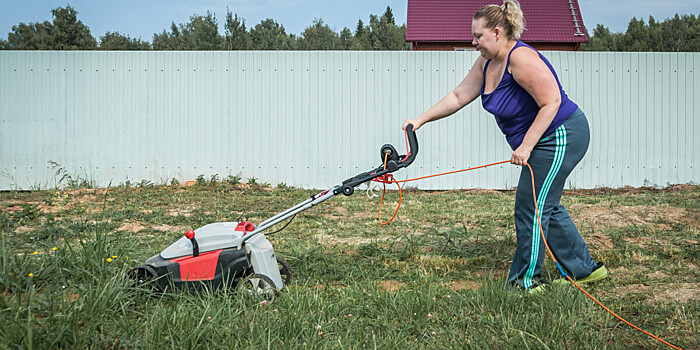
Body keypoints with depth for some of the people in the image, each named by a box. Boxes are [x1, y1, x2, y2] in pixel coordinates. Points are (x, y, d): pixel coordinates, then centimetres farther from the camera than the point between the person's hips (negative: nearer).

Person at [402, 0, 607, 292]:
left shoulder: (521, 58, -23)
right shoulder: (487, 63, 6)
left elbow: (551, 102, -27)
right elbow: (458, 96, 12)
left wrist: (526, 146, -27)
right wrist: (421, 120, 9)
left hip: (561, 137, -10)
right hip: (544, 142, 10)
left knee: (530, 209, -4)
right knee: (545, 207, 16)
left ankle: (526, 281, 9)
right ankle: (584, 269, 27)